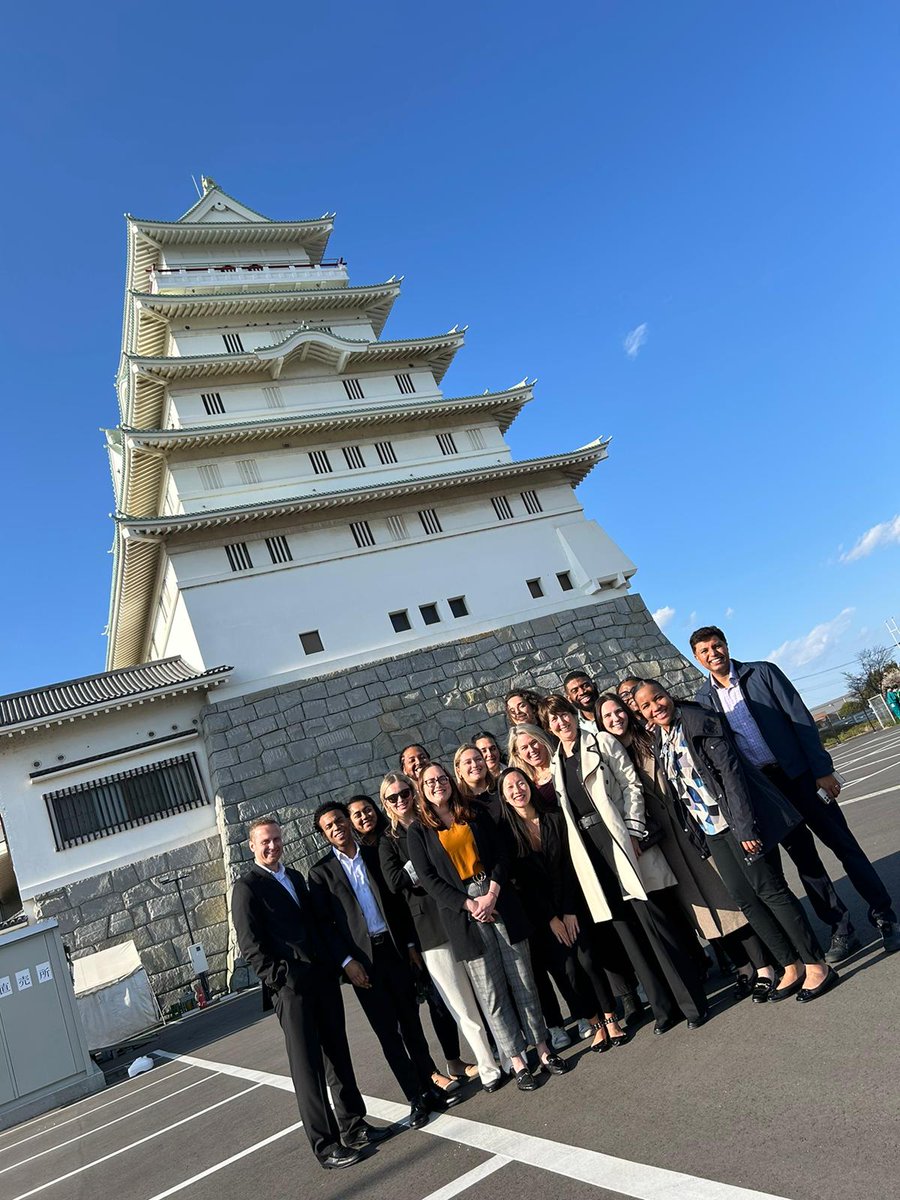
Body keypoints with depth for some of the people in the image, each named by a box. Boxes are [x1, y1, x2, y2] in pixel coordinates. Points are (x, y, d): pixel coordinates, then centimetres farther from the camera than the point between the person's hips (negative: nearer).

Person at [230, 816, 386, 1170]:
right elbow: (251, 947, -11)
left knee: (338, 1054, 14)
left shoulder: (295, 876, 15)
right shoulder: (247, 887, -7)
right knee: (307, 1065, 2)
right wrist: (281, 979, -15)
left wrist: (331, 963, 10)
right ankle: (325, 1143, 12)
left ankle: (352, 1124, 27)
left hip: (323, 978, 7)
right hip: (290, 986, -6)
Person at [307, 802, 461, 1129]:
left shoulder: (375, 856, 9)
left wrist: (410, 942, 7)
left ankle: (429, 1089, 21)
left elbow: (397, 902, 12)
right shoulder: (321, 873, 0)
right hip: (361, 960, -2)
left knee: (411, 1023, 9)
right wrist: (347, 961, -12)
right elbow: (324, 924, -4)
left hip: (393, 950, 2)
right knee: (388, 1032, 2)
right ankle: (416, 1098, 11)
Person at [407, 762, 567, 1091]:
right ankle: (517, 1062, 14)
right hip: (462, 914, -2)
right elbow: (429, 879, -4)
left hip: (500, 905, 2)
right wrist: (470, 904, -12)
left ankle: (542, 1048, 20)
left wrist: (491, 895, -11)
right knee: (491, 992, 3)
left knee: (523, 981, 7)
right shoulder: (418, 832, 2)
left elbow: (499, 857, 4)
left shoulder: (476, 815, 9)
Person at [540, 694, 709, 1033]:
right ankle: (665, 1007, 19)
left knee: (655, 922, -3)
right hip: (591, 855, 4)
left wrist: (633, 832, -12)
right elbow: (562, 810, 14)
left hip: (620, 843, -4)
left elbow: (632, 785, -4)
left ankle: (693, 1002, 9)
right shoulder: (554, 764, 13)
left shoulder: (602, 742, 1)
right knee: (628, 932, 8)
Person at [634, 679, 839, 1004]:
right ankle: (790, 967, 21)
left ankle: (816, 964, 10)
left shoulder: (699, 722, -13)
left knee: (769, 889, -3)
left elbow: (730, 771, -17)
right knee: (745, 899, 8)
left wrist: (745, 826, -22)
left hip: (737, 821, -7)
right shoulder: (657, 743, 8)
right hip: (711, 832, 7)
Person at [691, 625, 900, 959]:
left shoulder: (762, 672, -4)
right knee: (803, 857, 9)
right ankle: (840, 929, 21)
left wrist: (822, 770, -10)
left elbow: (801, 719, -5)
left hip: (800, 776, -2)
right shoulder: (703, 700, 2)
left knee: (843, 844, 3)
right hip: (761, 788, 2)